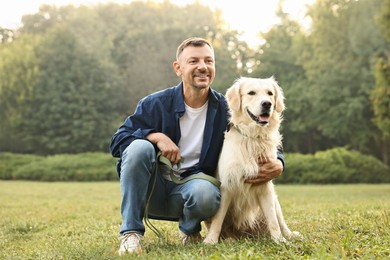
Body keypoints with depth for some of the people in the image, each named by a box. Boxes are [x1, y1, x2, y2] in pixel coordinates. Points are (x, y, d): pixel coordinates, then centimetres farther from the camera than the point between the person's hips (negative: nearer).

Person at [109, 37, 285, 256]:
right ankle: (131, 233, -19)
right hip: (152, 189, 0)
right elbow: (117, 141, -7)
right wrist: (155, 136, -23)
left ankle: (190, 230, 2)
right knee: (139, 147, -29)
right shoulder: (155, 104, -7)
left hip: (191, 184, 0)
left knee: (207, 193, -36)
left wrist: (277, 164, -22)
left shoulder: (225, 109, -4)